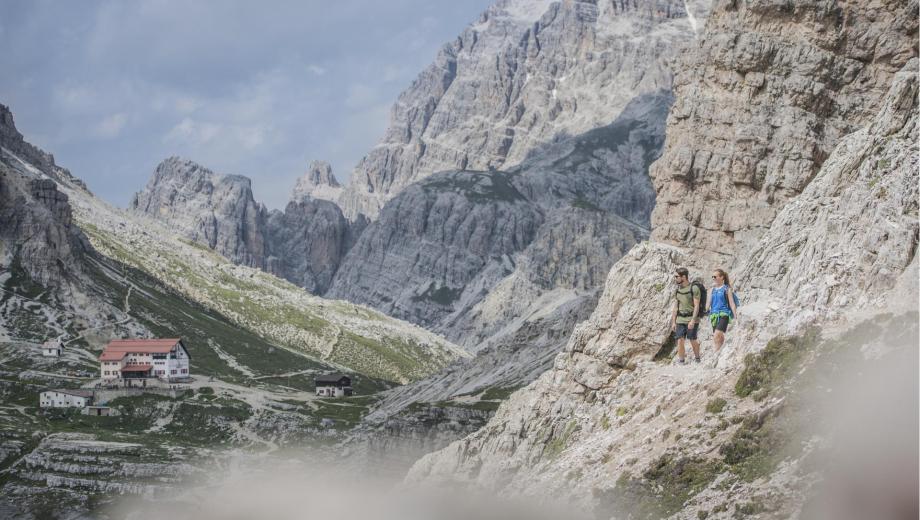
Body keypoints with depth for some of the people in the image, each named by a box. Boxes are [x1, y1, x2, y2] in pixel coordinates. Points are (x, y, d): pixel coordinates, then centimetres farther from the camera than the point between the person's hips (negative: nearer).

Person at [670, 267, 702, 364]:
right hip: (680, 319, 5)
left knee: (692, 340, -2)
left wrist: (693, 320, -19)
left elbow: (696, 306, -11)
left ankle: (697, 358, 20)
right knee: (680, 340, -3)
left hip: (692, 319, -5)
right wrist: (673, 322, 10)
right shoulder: (677, 290, 11)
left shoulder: (694, 288, -8)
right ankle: (681, 361, 4)